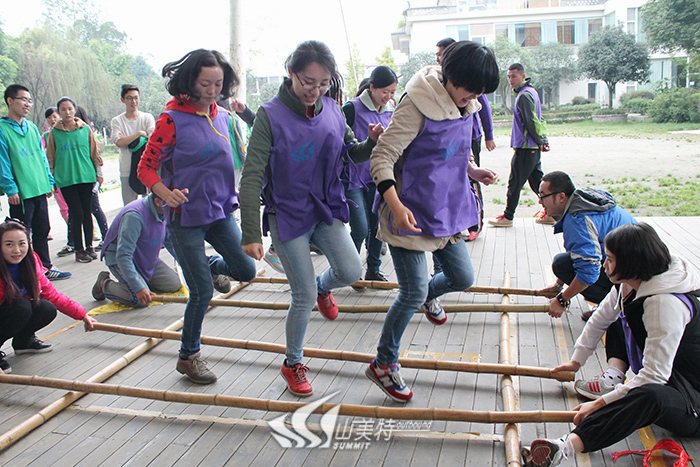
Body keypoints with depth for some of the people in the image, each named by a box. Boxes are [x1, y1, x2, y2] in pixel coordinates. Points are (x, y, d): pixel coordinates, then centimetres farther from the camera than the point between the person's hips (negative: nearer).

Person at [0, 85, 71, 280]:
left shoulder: (32, 127, 12)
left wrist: (49, 181, 14)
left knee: (42, 231, 14)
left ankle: (46, 268, 24)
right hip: (20, 193, -6)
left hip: (39, 191, 6)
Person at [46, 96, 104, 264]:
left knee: (87, 213, 6)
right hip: (66, 179, -1)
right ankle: (79, 250, 5)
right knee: (77, 214, -5)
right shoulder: (54, 132, 3)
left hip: (86, 176, 2)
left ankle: (89, 247, 17)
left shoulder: (85, 129, 5)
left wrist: (99, 173, 12)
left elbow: (94, 152, 11)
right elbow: (50, 157, 8)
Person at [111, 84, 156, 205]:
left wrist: (127, 139, -9)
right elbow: (119, 142, -11)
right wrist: (140, 133, -12)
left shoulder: (147, 117, 5)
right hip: (127, 170, 0)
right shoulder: (117, 121, 5)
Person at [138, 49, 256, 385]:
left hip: (220, 211, 6)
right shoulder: (172, 119, -12)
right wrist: (166, 193, -29)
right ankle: (188, 356, 20)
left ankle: (208, 265, 34)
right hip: (186, 216, -6)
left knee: (246, 270, 1)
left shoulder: (222, 117, 7)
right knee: (202, 292, -3)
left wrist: (231, 195, 21)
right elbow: (146, 167, -11)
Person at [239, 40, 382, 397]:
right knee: (304, 296, 0)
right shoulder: (271, 115, -14)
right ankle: (293, 364, 25)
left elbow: (355, 154, 10)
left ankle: (323, 286, 29)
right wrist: (251, 233, -19)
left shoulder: (332, 110, 0)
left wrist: (373, 142, -14)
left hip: (326, 210, 4)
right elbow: (252, 177, -15)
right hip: (288, 216, -4)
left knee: (350, 272, -10)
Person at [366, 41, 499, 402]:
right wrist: (396, 205, -33)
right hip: (411, 213, -8)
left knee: (463, 279, 13)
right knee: (412, 294, -3)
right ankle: (383, 364, 17)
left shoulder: (466, 106, 6)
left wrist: (474, 172, 3)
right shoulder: (417, 106, -20)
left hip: (446, 210, 8)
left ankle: (429, 295, 49)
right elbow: (382, 156, -22)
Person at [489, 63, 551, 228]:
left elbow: (532, 121, -18)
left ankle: (508, 217, 5)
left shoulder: (524, 95, -14)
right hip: (533, 148, 10)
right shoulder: (531, 91, 18)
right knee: (536, 181, 13)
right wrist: (543, 139, 15)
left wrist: (540, 140, -12)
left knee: (515, 182, -2)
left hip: (525, 147, -10)